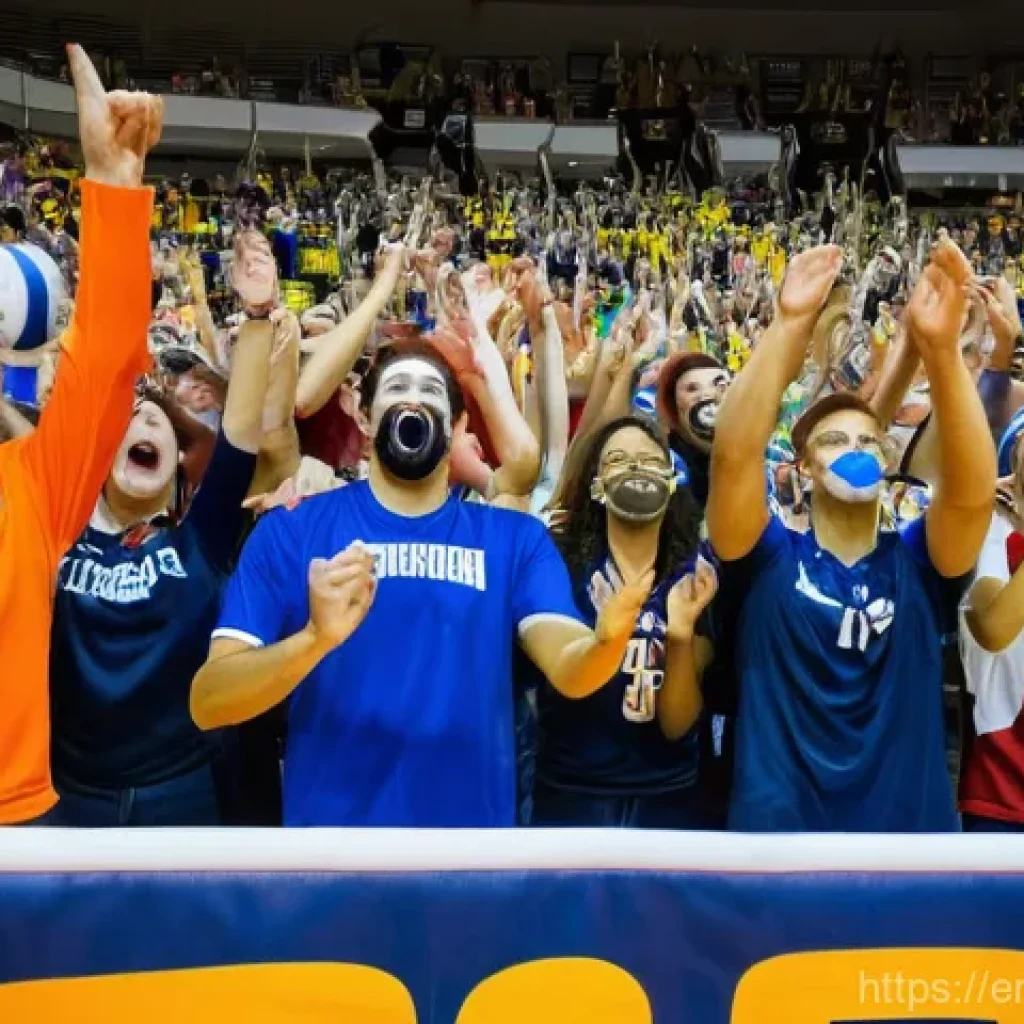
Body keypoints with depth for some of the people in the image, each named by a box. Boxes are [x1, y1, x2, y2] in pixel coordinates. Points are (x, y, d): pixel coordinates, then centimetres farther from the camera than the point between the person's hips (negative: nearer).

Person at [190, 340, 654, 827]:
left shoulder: (516, 536, 0)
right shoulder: (289, 530, -5)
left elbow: (568, 670, -13)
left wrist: (608, 639, -35)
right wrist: (314, 638, -29)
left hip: (472, 815, 2)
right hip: (329, 816, -1)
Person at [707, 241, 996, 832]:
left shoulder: (918, 566, 1)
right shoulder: (768, 560, -3)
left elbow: (973, 490, -17)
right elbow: (734, 453, -19)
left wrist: (941, 345, -27)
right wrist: (793, 324, -26)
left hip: (911, 823, 2)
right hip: (778, 825, -2)